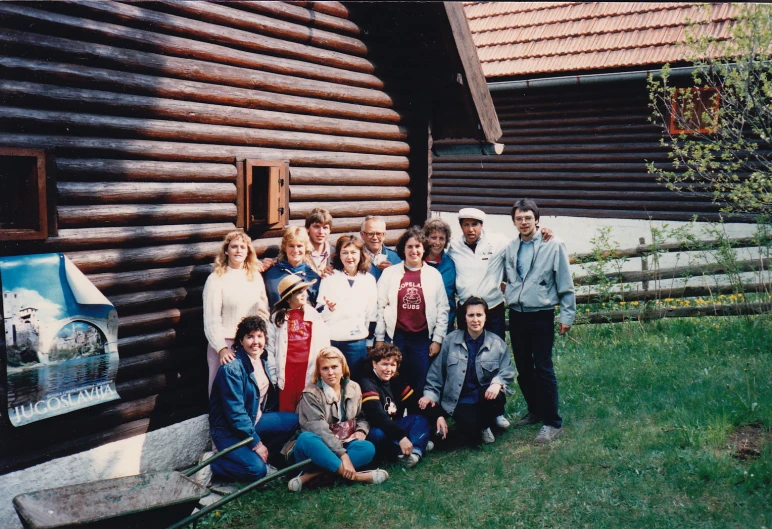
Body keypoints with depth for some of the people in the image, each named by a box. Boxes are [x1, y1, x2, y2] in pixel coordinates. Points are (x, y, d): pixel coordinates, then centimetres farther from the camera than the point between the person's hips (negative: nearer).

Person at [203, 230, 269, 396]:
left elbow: (264, 310, 16)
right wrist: (221, 348, -15)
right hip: (225, 344, -4)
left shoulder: (256, 276, 10)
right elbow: (211, 320, -7)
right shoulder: (216, 279, -4)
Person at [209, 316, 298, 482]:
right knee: (257, 469, -24)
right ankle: (211, 465, -3)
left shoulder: (263, 360, 3)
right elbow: (235, 413, -21)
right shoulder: (231, 369, -21)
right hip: (228, 431, -8)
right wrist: (256, 443, -18)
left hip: (254, 421, 8)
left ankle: (263, 455, 1)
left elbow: (268, 399, 14)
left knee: (293, 420, -10)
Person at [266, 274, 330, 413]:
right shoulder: (277, 317, 6)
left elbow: (324, 345, 6)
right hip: (287, 369, -1)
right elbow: (270, 348, 4)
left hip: (310, 370, 1)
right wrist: (273, 375, -1)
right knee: (286, 412, 4)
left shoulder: (314, 315, 9)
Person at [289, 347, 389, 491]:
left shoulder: (354, 388, 7)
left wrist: (361, 430, -6)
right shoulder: (311, 393, -8)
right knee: (305, 439, -37)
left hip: (344, 445, 4)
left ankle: (312, 475, -33)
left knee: (368, 448, -28)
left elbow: (362, 417, 20)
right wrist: (342, 454, -31)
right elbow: (319, 428, -20)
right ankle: (355, 476, -36)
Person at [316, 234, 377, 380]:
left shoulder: (369, 280, 4)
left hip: (357, 342, 1)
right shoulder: (330, 278, 0)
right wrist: (329, 308, -19)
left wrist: (367, 334, 10)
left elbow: (372, 314, 11)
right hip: (331, 341, -1)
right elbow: (319, 313, 0)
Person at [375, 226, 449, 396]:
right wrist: (379, 339, 1)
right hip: (395, 337, 0)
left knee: (420, 385, 4)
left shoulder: (434, 275, 5)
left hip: (423, 338, 0)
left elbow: (442, 310, 5)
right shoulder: (389, 273, 4)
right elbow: (380, 307, 3)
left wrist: (437, 340, 0)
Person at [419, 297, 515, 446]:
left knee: (496, 396, -36)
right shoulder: (451, 340, 2)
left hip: (486, 395, 2)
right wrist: (430, 394, 0)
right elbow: (437, 371, 8)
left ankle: (486, 424, 0)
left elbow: (507, 371, -4)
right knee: (471, 435, -29)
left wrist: (497, 383, -25)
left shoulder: (497, 343, 2)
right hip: (461, 400, -1)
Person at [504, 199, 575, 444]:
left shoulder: (553, 246, -5)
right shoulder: (510, 249, 7)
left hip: (541, 316, -5)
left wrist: (567, 314, -5)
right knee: (523, 368, 12)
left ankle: (551, 422, 6)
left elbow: (565, 284, -4)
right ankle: (535, 411, 30)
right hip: (516, 315, 5)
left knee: (543, 369, -4)